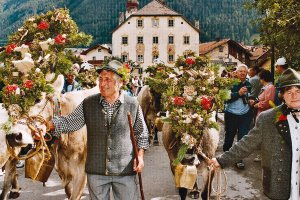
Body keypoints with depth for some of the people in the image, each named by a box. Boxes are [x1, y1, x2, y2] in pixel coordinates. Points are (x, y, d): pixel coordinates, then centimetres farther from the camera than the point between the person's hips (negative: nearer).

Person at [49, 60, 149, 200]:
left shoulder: (133, 104, -3)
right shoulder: (88, 104, -1)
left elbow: (141, 133, 6)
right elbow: (69, 122, 2)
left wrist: (140, 155, -4)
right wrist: (47, 124, -13)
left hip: (125, 171, -1)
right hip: (96, 171, 1)